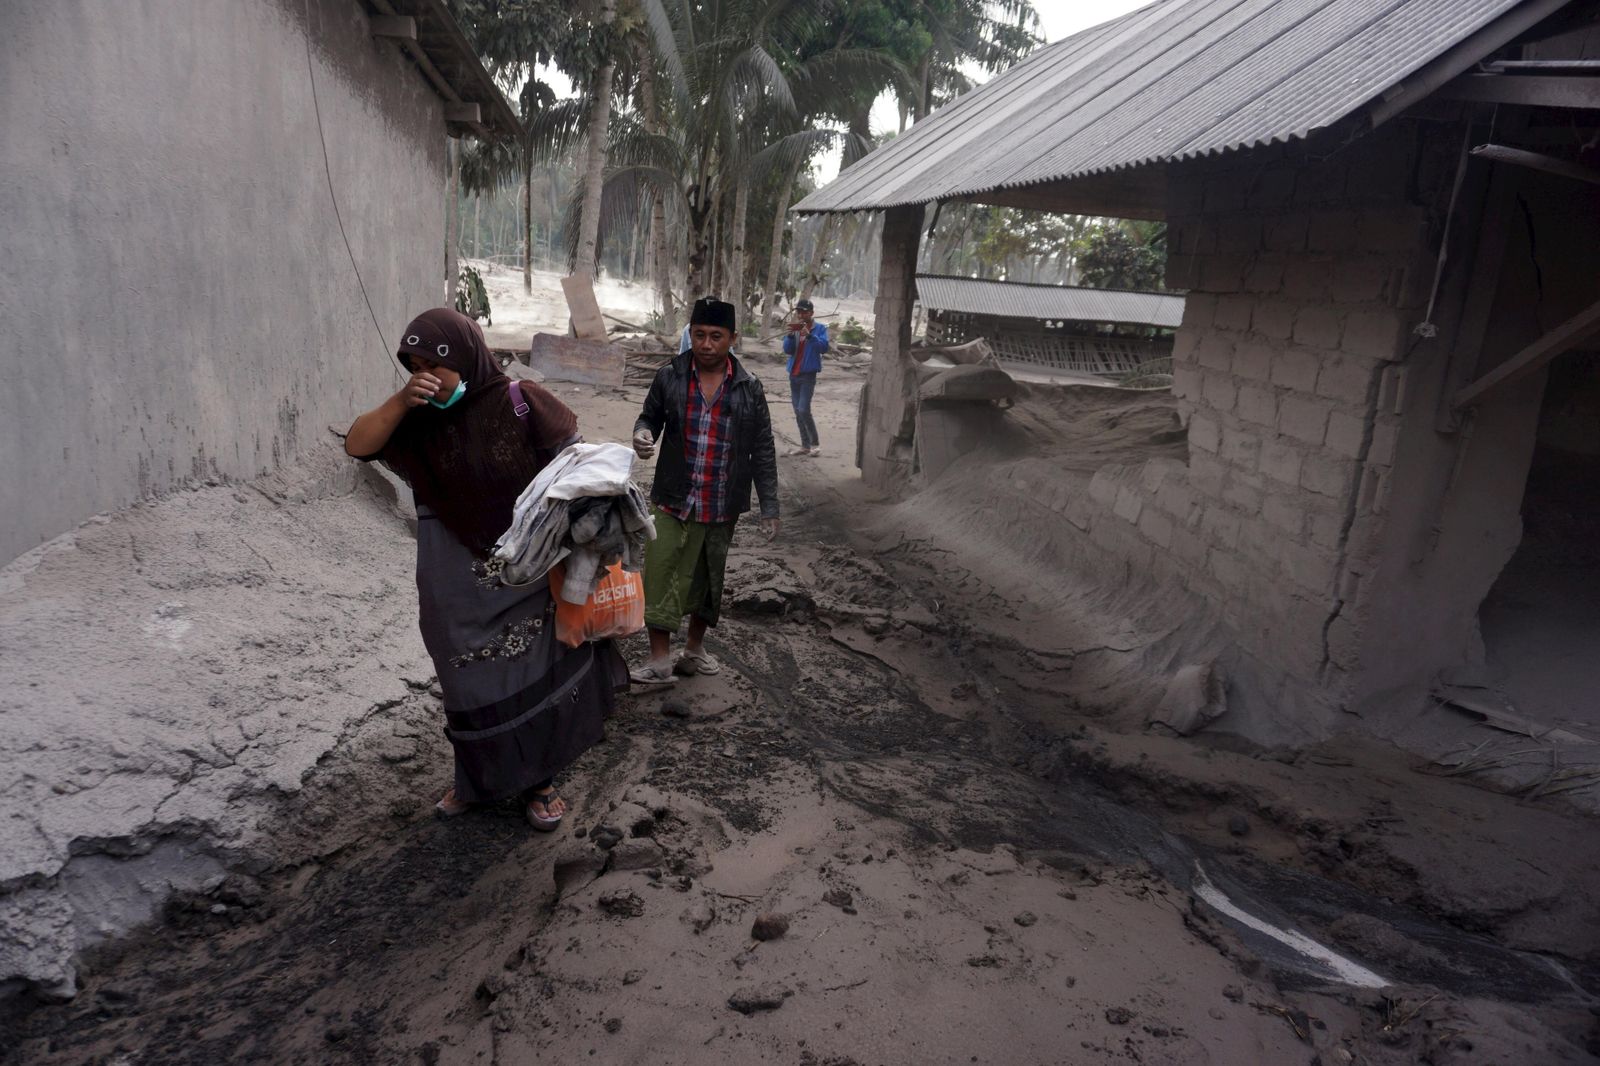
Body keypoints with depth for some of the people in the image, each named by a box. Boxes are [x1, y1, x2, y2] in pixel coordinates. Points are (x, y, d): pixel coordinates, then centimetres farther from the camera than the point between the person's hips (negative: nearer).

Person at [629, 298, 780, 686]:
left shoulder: (749, 389, -2)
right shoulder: (669, 377, -2)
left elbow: (763, 452, 2)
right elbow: (650, 417, 12)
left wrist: (769, 508, 1)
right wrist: (642, 434, -13)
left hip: (721, 508, 1)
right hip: (673, 501, -1)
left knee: (708, 579, 14)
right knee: (661, 577, -4)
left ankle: (694, 649, 33)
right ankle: (660, 661, 8)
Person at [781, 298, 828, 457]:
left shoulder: (820, 328, -3)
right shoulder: (794, 328, 7)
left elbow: (824, 347, -18)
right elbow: (787, 350, 0)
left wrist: (809, 335, -28)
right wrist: (791, 334, -16)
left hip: (808, 374, -5)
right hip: (793, 374, 5)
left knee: (803, 410, -14)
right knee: (798, 412, 7)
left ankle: (815, 443, -1)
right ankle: (805, 445, 15)